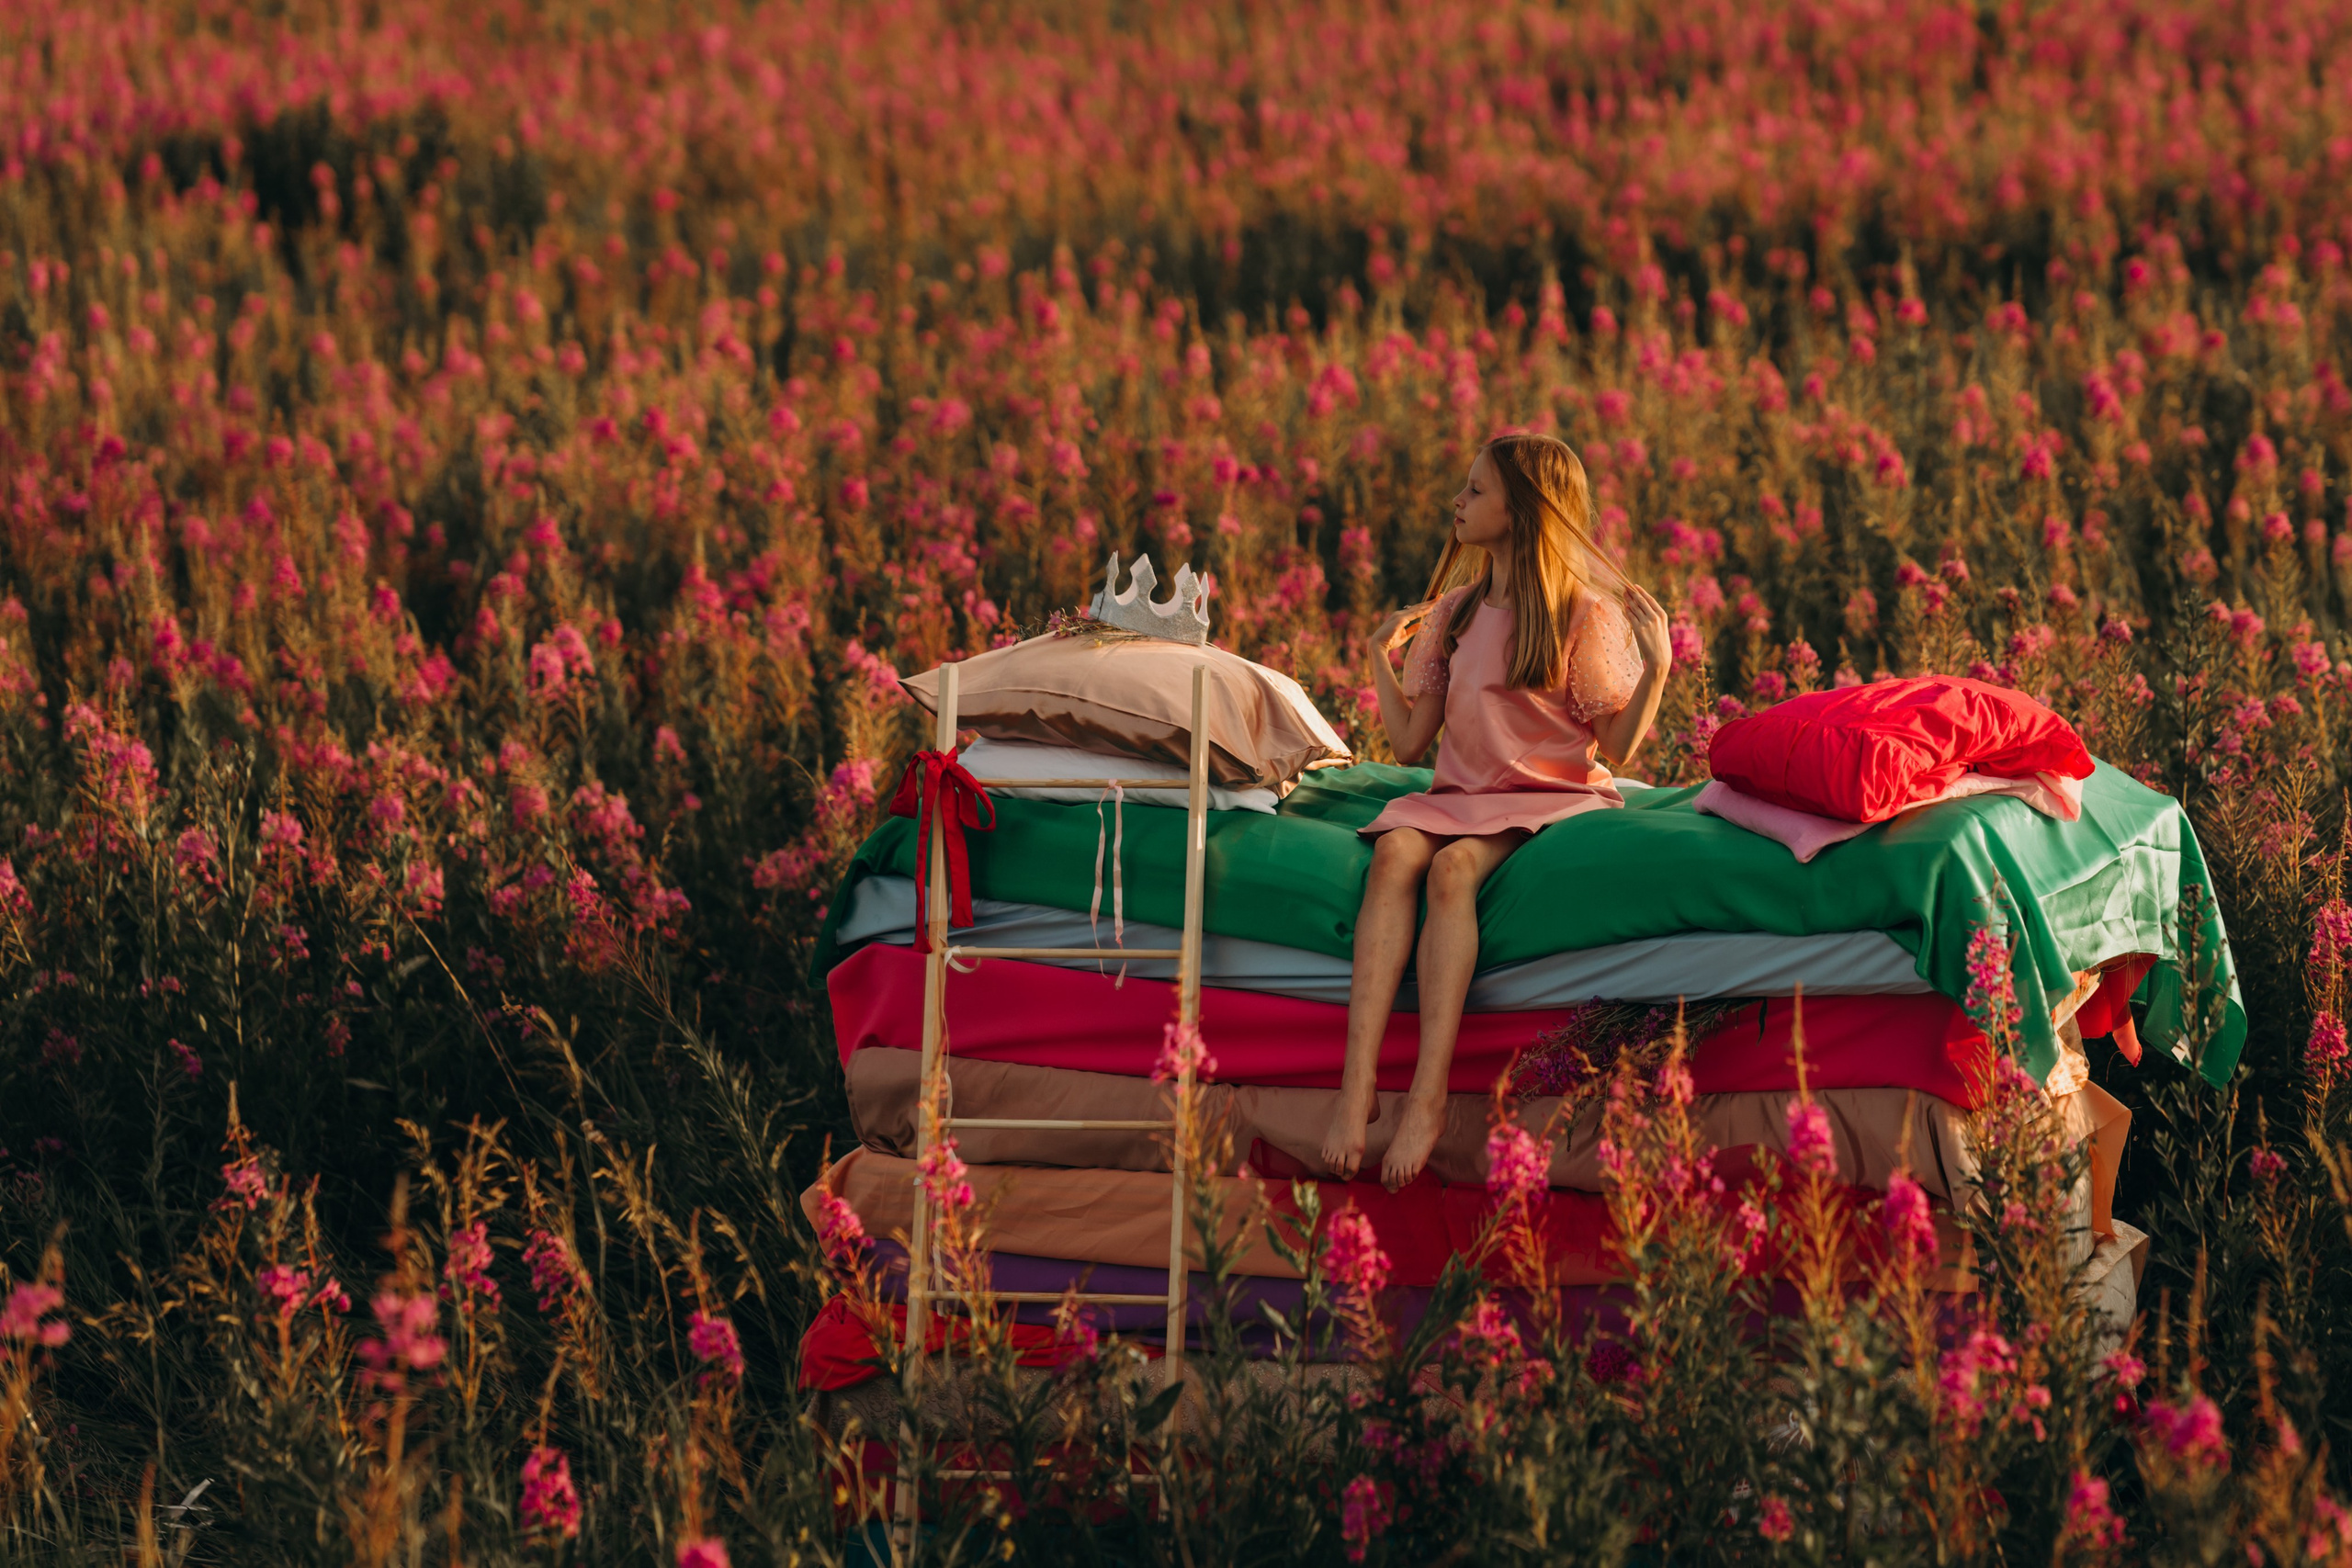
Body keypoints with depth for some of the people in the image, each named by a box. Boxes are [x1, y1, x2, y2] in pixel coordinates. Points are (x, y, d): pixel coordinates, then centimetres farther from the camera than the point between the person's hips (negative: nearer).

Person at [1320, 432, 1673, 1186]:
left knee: (1453, 868, -35)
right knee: (1395, 852, -30)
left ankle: (1428, 1094, -42)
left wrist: (1655, 666, -16)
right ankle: (1357, 1084, -42)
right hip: (1460, 794, 5)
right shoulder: (1453, 613, 15)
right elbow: (1409, 741, 13)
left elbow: (1617, 750, -6)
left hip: (1555, 800, -4)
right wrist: (1381, 653, 15)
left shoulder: (1586, 615, -2)